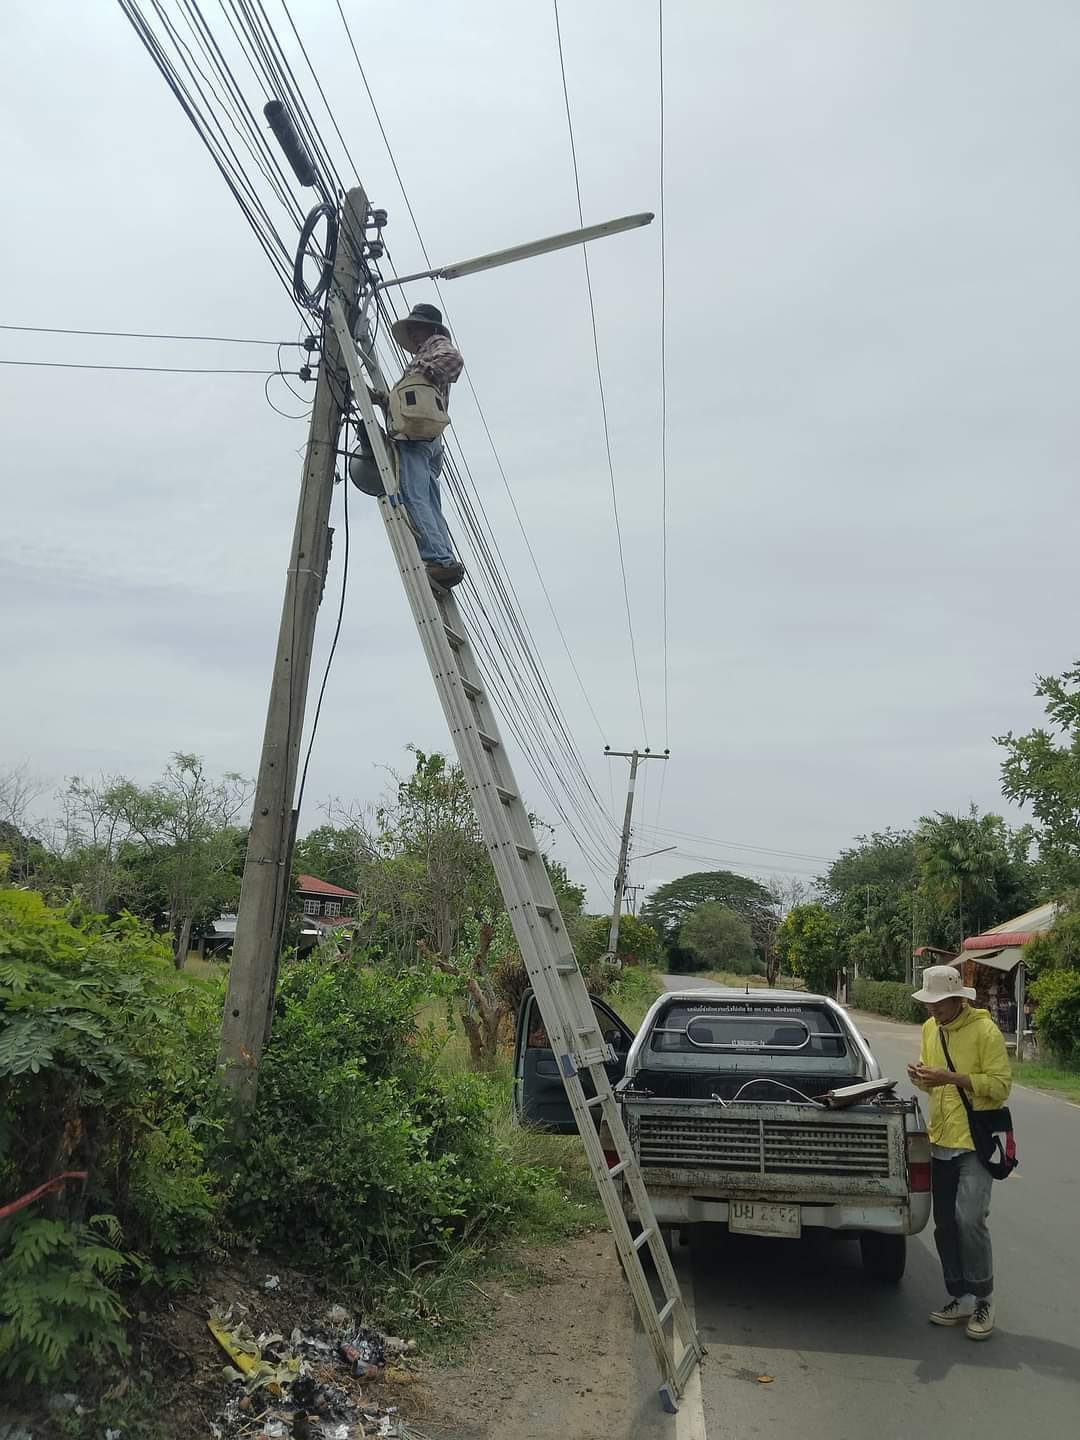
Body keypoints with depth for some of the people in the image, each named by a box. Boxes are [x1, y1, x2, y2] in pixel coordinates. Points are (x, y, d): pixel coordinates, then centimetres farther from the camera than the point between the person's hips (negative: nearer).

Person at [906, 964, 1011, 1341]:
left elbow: (1001, 1085, -15)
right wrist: (921, 1078, -5)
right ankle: (960, 1298, 24)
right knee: (945, 1224, 11)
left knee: (970, 1219, -13)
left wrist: (953, 1078, -25)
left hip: (975, 1141, -7)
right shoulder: (930, 1029, 8)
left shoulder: (985, 1031, -13)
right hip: (942, 1140, 7)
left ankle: (983, 1300, 5)